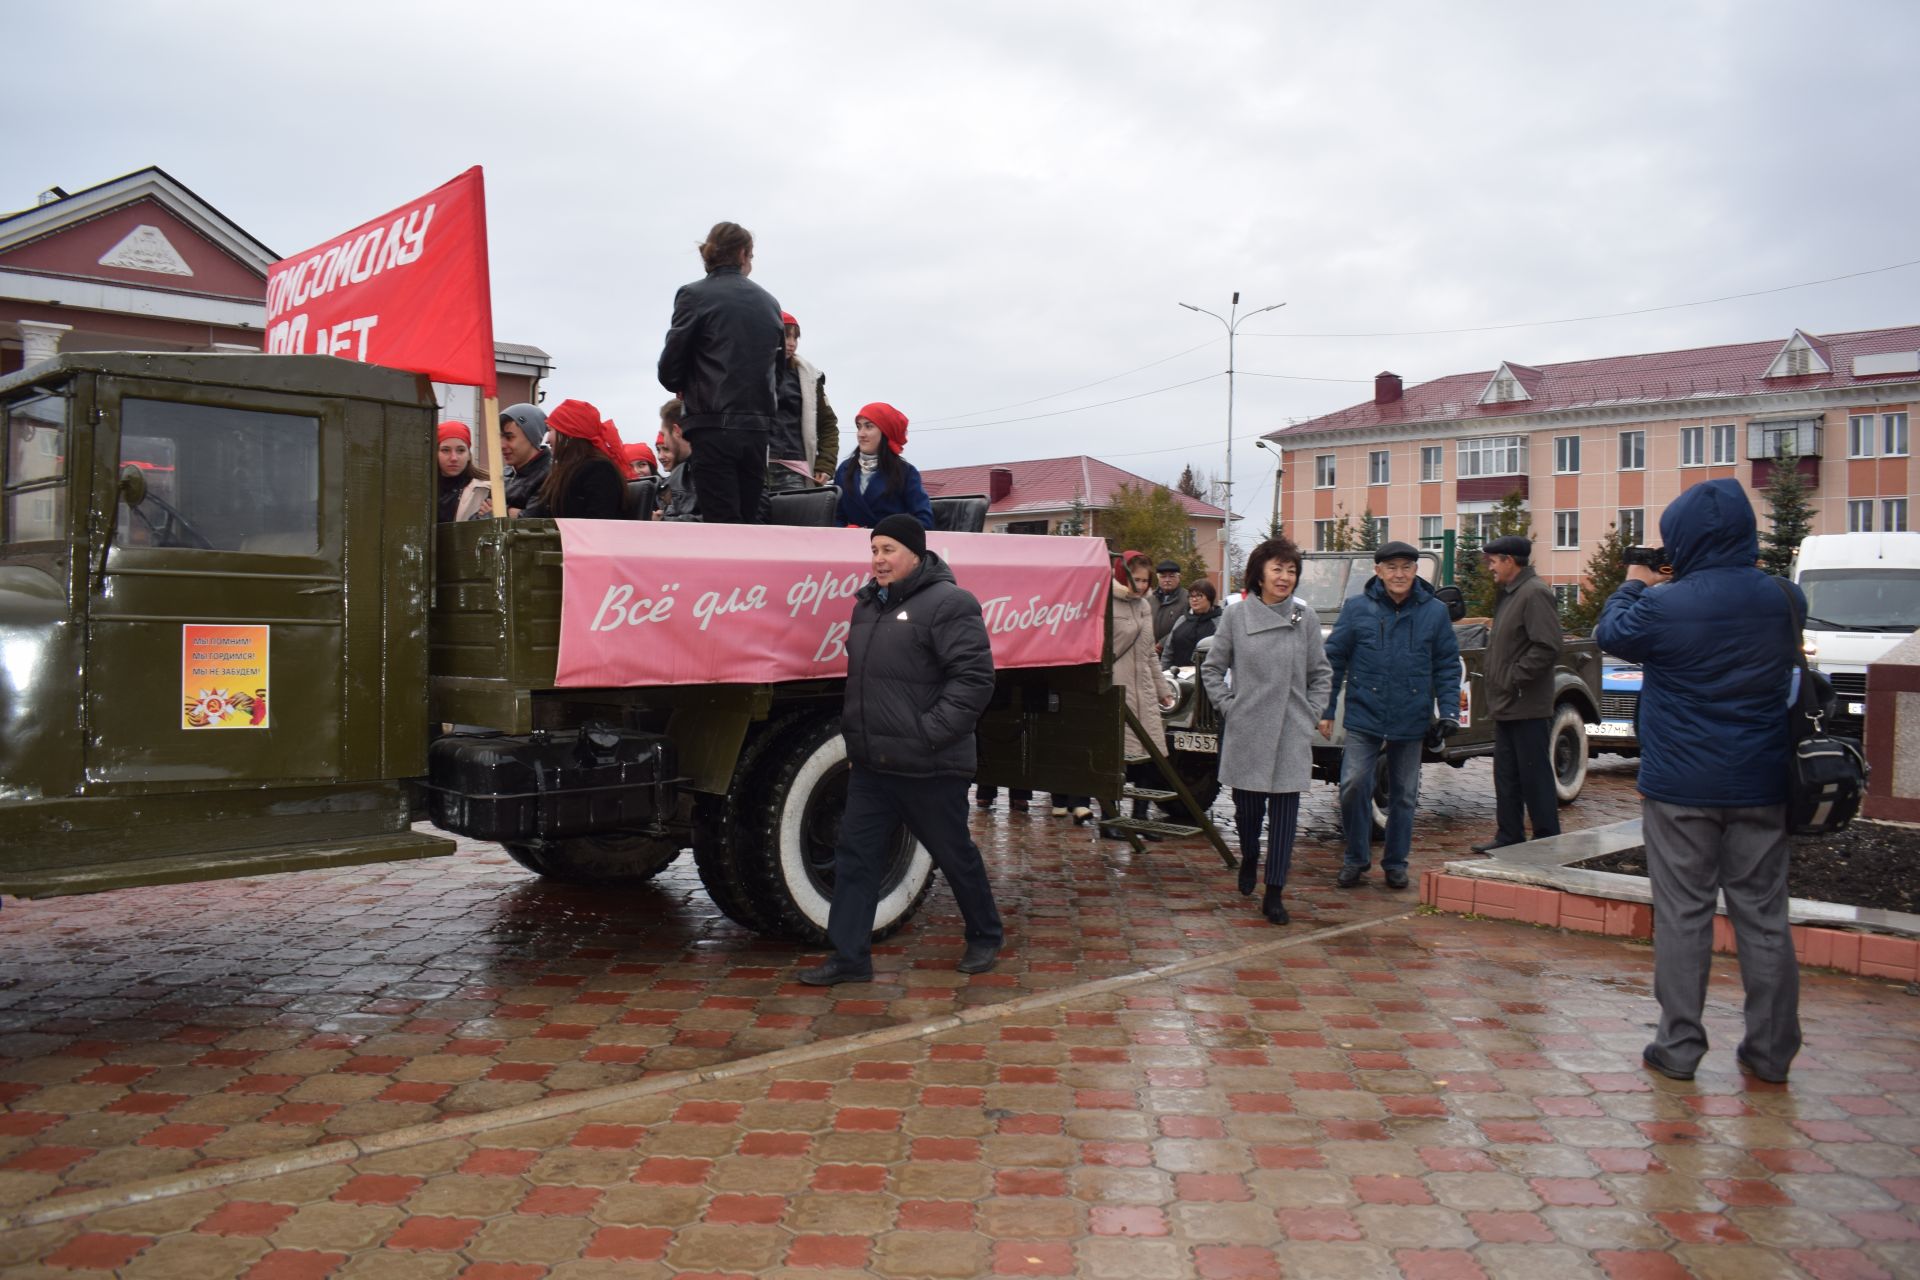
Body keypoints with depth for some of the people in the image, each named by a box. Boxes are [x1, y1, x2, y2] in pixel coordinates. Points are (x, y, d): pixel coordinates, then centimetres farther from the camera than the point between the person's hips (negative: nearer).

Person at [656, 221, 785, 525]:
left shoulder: (694, 295, -2)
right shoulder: (769, 302, 11)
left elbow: (669, 366, -3)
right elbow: (777, 365, 14)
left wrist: (682, 388, 17)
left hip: (714, 426, -4)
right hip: (758, 426, 4)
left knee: (722, 524, -7)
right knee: (748, 520, 10)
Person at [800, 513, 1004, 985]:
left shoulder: (947, 604, -13)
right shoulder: (868, 603, 13)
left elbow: (974, 677, -19)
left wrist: (930, 733, -22)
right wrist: (854, 730, 16)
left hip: (928, 769, -7)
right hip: (870, 765, 8)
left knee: (955, 855, 9)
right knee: (855, 856, 5)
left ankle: (986, 936, 31)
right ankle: (850, 956, 13)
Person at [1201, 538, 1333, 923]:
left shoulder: (1306, 618, 3)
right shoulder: (1237, 615, 0)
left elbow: (1322, 674, 12)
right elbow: (1212, 668, 9)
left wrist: (1311, 713, 3)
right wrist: (1227, 705, 1)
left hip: (1291, 735, 0)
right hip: (1246, 732, 0)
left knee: (1284, 811, -1)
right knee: (1247, 806, 9)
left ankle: (1274, 894, 6)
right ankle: (1249, 858, 40)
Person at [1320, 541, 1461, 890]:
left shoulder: (1435, 612, 3)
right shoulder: (1357, 608, -1)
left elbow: (1447, 666, 7)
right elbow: (1334, 659, 2)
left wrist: (1449, 710, -3)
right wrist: (1326, 710, -1)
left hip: (1411, 722, 2)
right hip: (1364, 717, -1)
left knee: (1404, 795, 10)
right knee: (1353, 785, -10)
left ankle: (1395, 863, 25)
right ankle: (1356, 858, 10)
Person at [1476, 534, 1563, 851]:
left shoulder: (1534, 593, -15)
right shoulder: (1508, 594, 16)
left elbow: (1547, 647, -24)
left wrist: (1514, 679, -19)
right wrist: (1498, 684, 13)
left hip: (1527, 706, -10)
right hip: (1507, 705, 10)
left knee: (1535, 776, -2)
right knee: (1506, 777, 14)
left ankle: (1547, 841, 7)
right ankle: (1509, 837, 23)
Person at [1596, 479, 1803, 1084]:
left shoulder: (1664, 606, -15)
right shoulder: (1786, 599, -1)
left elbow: (1611, 633, 4)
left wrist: (1634, 585, 21)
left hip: (1682, 788, -4)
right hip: (1761, 786, 4)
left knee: (1682, 915, 5)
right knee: (1764, 915, 11)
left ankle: (1679, 1045, 10)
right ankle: (1771, 1050, 19)